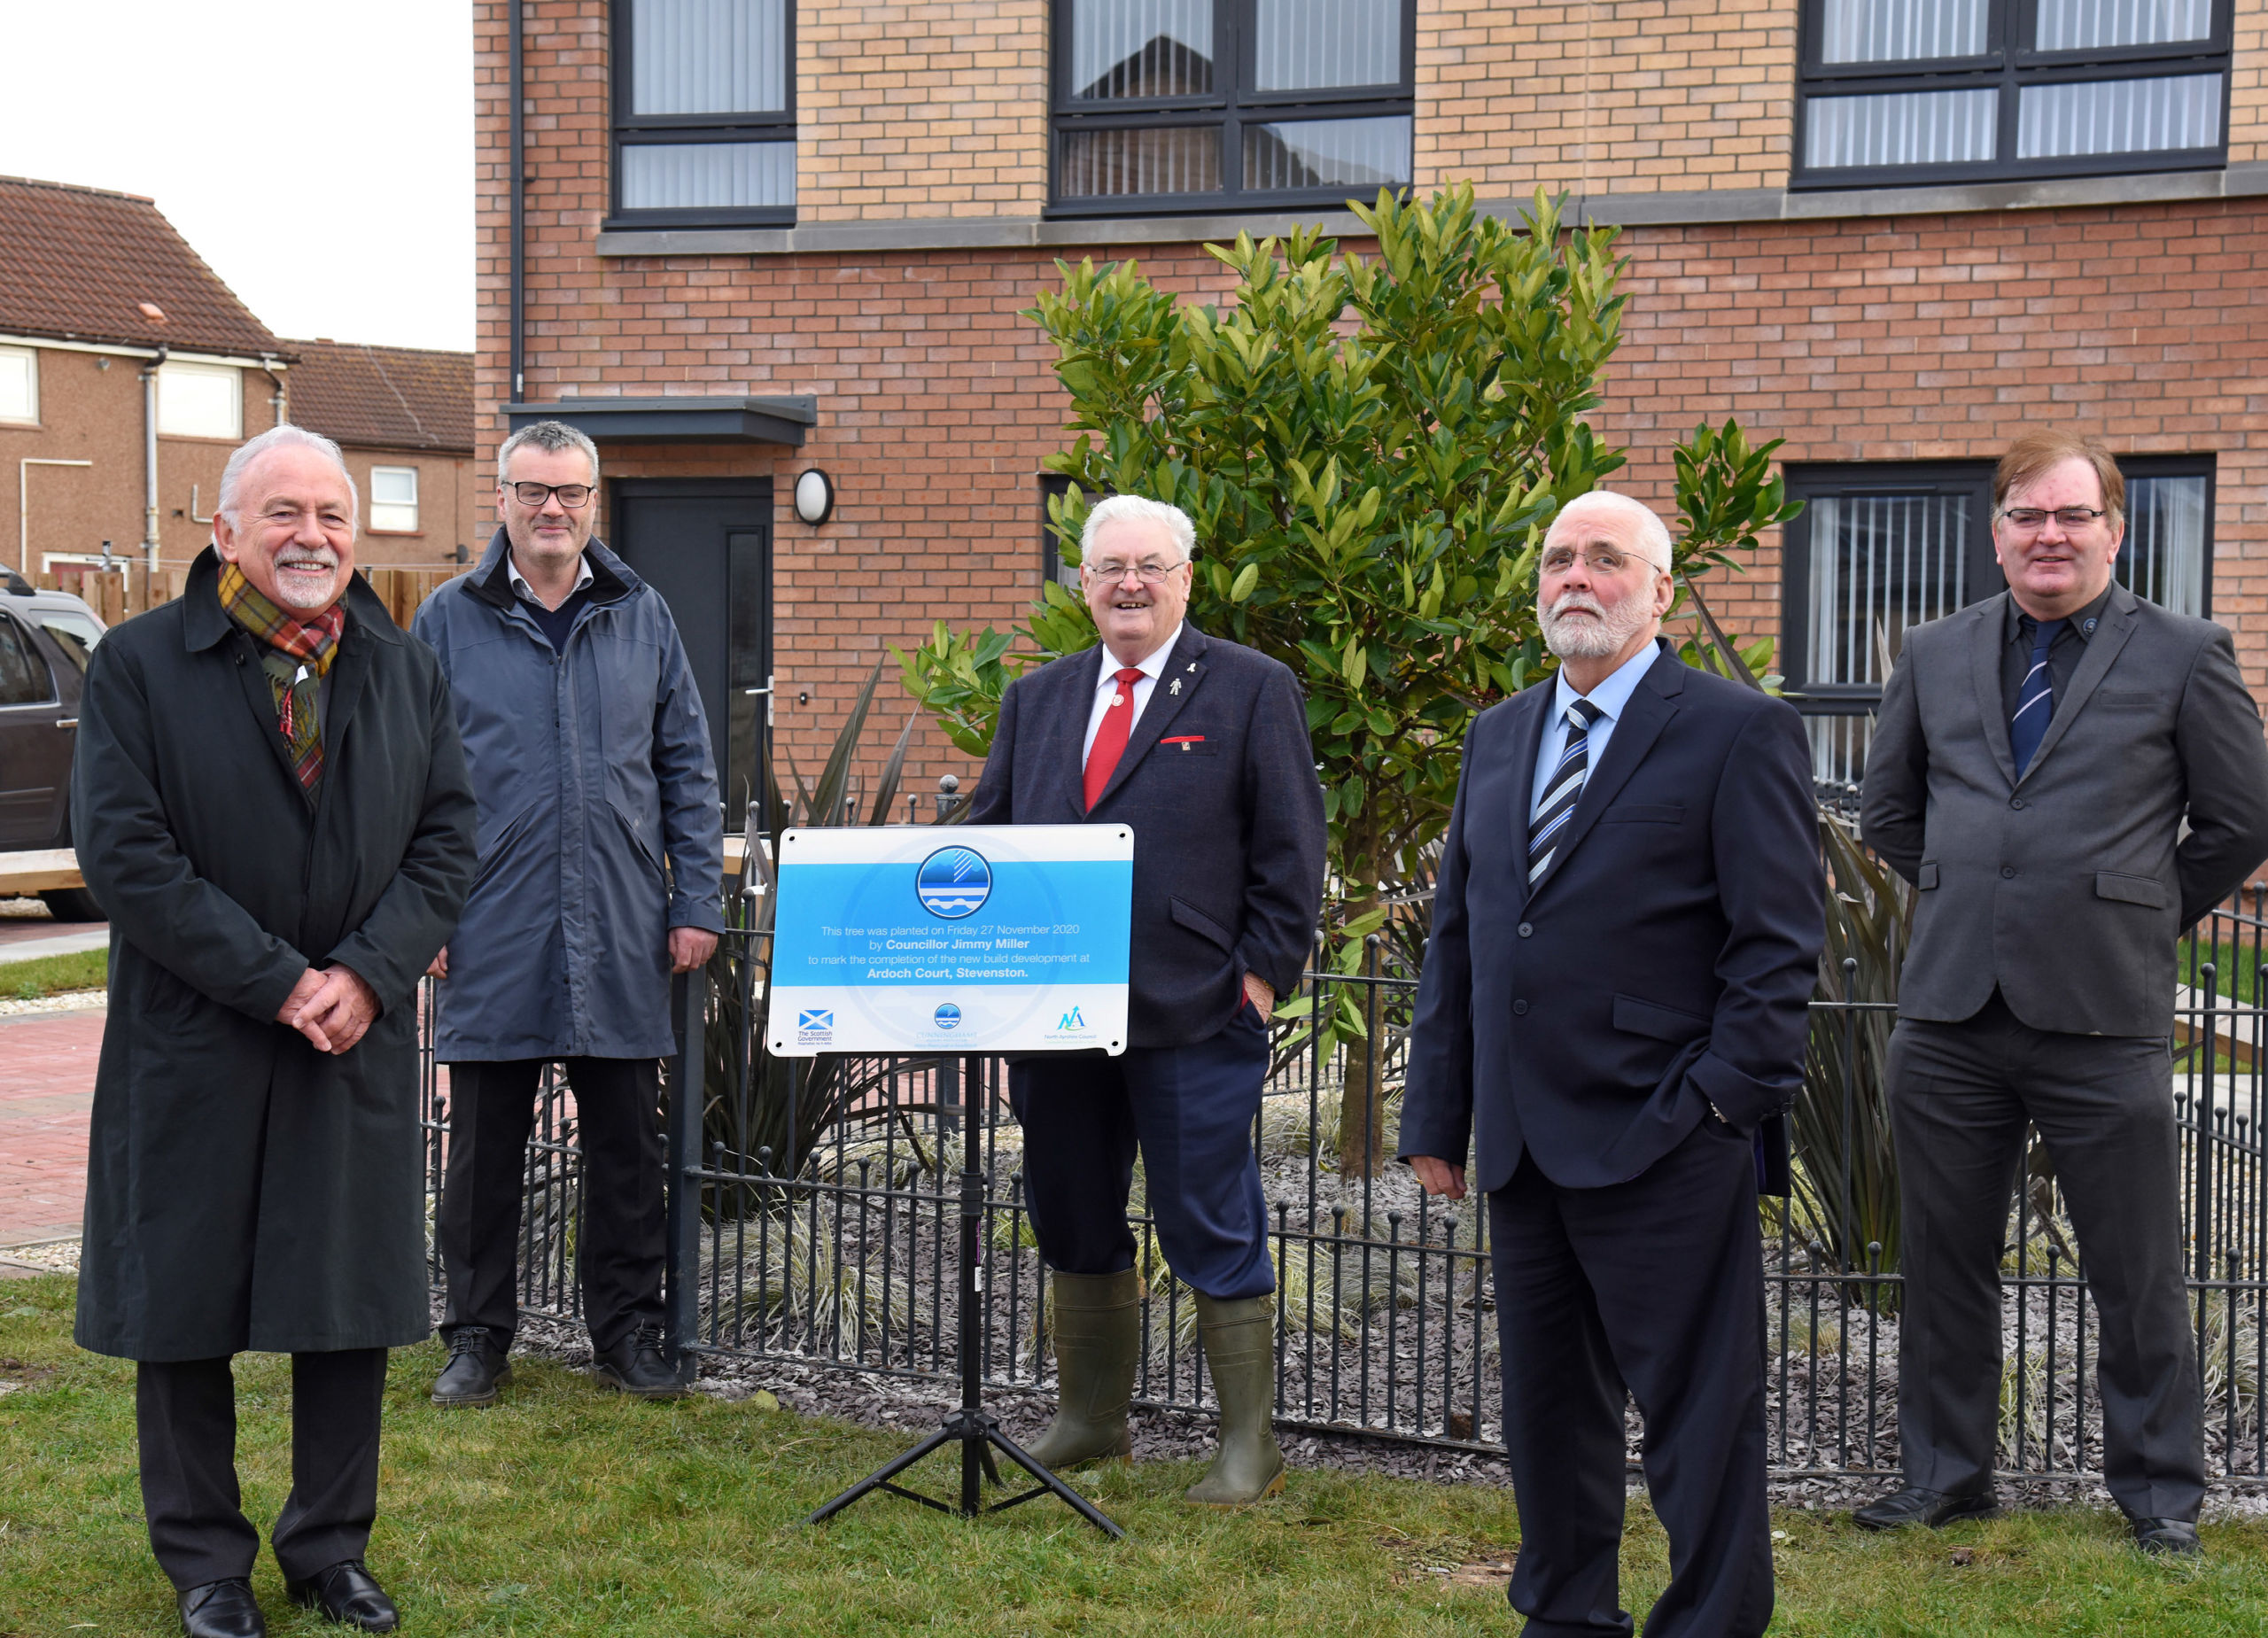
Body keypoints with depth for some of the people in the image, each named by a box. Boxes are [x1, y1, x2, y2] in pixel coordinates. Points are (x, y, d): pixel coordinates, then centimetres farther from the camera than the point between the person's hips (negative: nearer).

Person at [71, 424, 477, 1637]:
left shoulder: (406, 673, 9)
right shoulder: (140, 666, -4)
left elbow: (447, 843, 5)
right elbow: (124, 854, -12)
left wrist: (367, 976, -11)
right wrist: (277, 982, -16)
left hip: (360, 1045, 3)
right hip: (191, 1049, -3)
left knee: (352, 1307, 9)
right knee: (185, 1308, 5)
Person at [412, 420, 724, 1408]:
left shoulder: (642, 616, 8)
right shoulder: (449, 621, 3)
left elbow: (687, 769, 9)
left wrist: (697, 903, 2)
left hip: (620, 937, 2)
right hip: (492, 938, -1)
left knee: (626, 1144, 8)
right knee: (484, 1145, 7)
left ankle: (627, 1329, 21)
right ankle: (478, 1334, 20)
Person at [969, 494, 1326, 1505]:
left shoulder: (1251, 691, 2)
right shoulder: (1036, 699, 16)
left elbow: (1290, 850, -1)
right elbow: (989, 834, 17)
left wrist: (1263, 973, -8)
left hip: (1196, 1015, -5)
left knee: (1213, 1232, -1)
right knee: (1073, 1225, 14)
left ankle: (1248, 1445, 9)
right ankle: (1090, 1421, 29)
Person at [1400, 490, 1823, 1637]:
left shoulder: (1739, 732, -4)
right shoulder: (1497, 736, 15)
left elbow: (1780, 939, -8)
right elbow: (1454, 935, 17)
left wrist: (1724, 1103, -13)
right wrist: (1437, 1114, 12)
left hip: (1663, 1148, -6)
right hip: (1526, 1148, 7)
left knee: (1696, 1412, 0)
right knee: (1545, 1411, 16)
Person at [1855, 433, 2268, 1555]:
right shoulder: (1934, 657, 11)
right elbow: (1887, 809, 21)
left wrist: (2146, 916, 7)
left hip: (2102, 1016, -3)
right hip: (1948, 1014, 3)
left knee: (2137, 1276, 5)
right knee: (1943, 1262, 11)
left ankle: (2159, 1489, 20)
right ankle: (1943, 1475, 25)